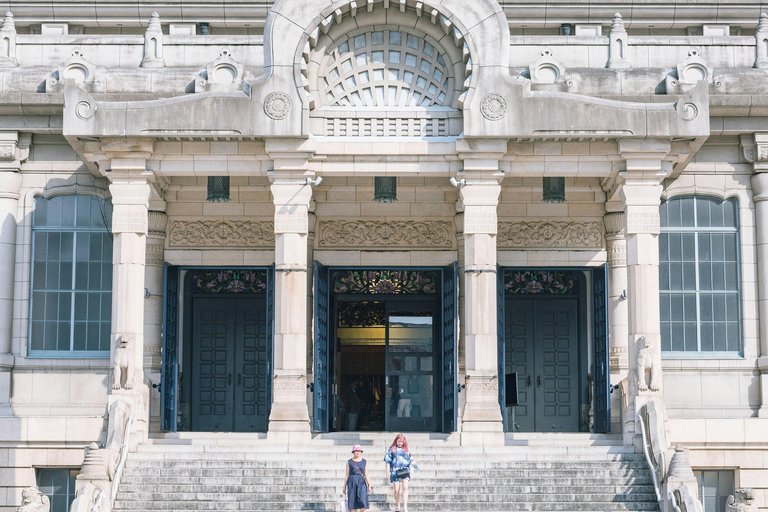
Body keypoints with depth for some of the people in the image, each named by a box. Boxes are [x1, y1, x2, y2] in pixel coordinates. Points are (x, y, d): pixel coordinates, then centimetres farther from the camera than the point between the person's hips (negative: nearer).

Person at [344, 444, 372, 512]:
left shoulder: (364, 461, 9)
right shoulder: (349, 462, 5)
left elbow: (366, 474, 7)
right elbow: (347, 475, 7)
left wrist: (369, 486, 0)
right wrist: (344, 486, 4)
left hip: (361, 483, 1)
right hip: (352, 482, -1)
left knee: (362, 500, -15)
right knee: (353, 503, -3)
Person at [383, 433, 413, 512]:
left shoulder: (407, 450, 12)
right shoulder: (392, 449, 7)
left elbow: (410, 460, 19)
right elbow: (388, 461, 7)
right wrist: (387, 473, 3)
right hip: (395, 472, 0)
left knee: (405, 488, -17)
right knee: (396, 490, 1)